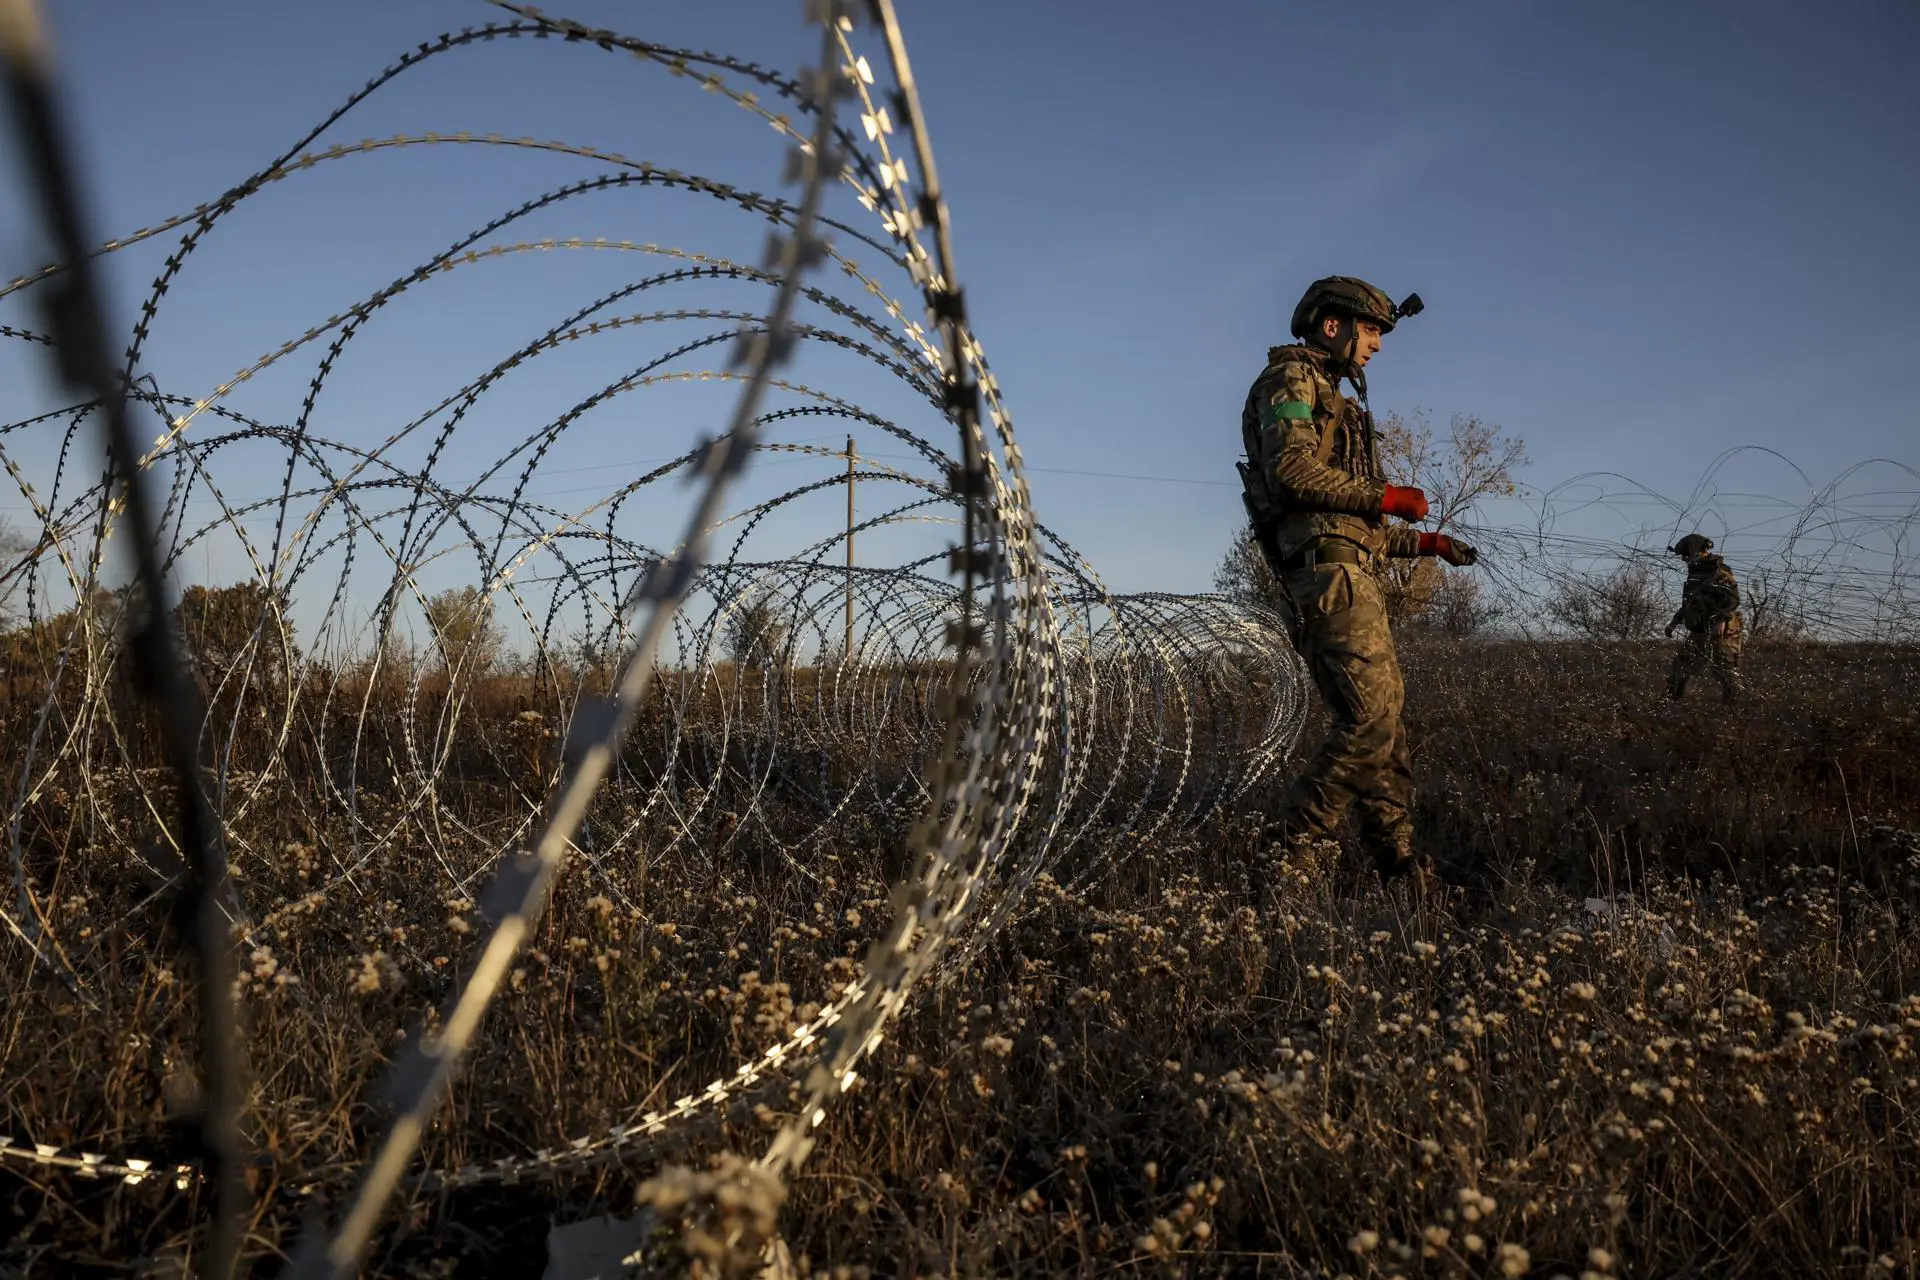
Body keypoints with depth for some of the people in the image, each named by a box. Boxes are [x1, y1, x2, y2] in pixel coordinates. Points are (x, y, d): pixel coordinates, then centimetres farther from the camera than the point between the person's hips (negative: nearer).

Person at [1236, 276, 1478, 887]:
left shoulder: (1335, 404, 31)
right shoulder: (1290, 379, 2)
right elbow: (1292, 470, -18)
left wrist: (1426, 542, 27)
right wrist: (1386, 496, -9)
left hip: (1353, 577, 10)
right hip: (1329, 572, -10)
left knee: (1383, 723, 8)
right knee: (1373, 719, -17)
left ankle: (1400, 866, 11)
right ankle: (1287, 851, -14)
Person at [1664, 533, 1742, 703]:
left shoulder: (1719, 571, -10)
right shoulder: (1695, 573, 17)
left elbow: (1733, 598, -19)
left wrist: (1721, 621, -30)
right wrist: (1675, 621, 22)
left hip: (1720, 632, -9)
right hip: (1699, 632, 9)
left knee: (1726, 673, -9)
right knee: (1679, 669, 10)